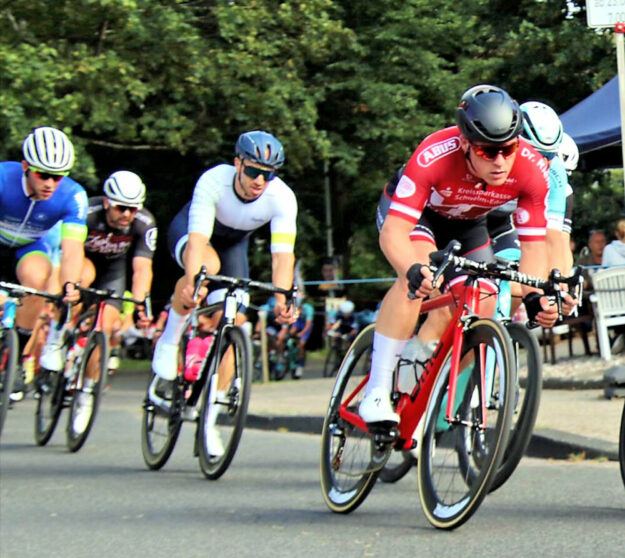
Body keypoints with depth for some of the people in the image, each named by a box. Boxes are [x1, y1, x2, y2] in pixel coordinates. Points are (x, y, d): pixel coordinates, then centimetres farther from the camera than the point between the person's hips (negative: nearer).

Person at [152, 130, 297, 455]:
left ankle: (209, 421, 0)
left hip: (234, 243, 3)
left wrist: (282, 298, -55)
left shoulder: (282, 199, -31)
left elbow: (283, 253, -39)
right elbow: (198, 239, -45)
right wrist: (193, 282, -62)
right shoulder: (214, 182, -36)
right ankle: (169, 342, -18)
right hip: (188, 229, -3)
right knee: (208, 265, -39)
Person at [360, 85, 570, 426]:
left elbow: (533, 245, -25)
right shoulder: (435, 156, -42)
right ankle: (376, 394, -29)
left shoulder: (532, 170, -31)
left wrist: (534, 296, -43)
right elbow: (392, 232, -45)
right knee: (417, 279, -32)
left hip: (466, 224, 4)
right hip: (413, 210, -4)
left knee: (483, 307, -10)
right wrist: (413, 269, -65)